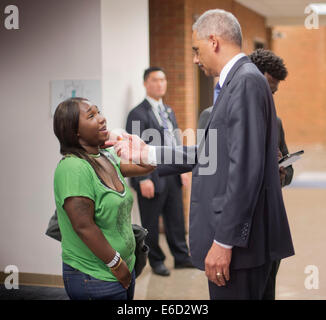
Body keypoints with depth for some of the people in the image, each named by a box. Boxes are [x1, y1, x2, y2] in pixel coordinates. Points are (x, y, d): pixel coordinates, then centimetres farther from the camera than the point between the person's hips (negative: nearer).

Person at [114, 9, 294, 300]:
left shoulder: (246, 81, -15)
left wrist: (224, 241, -21)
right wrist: (146, 153, 19)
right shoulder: (235, 82, 15)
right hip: (229, 233, 10)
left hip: (238, 237, -10)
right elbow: (206, 156, 16)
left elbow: (246, 169, -22)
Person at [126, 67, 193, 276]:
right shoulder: (138, 114, -10)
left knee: (176, 219, 14)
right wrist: (143, 179, -19)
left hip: (173, 175, 7)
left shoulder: (168, 111, 15)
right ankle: (156, 261, 19)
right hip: (153, 177, -7)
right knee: (151, 223, 6)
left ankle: (181, 257, 27)